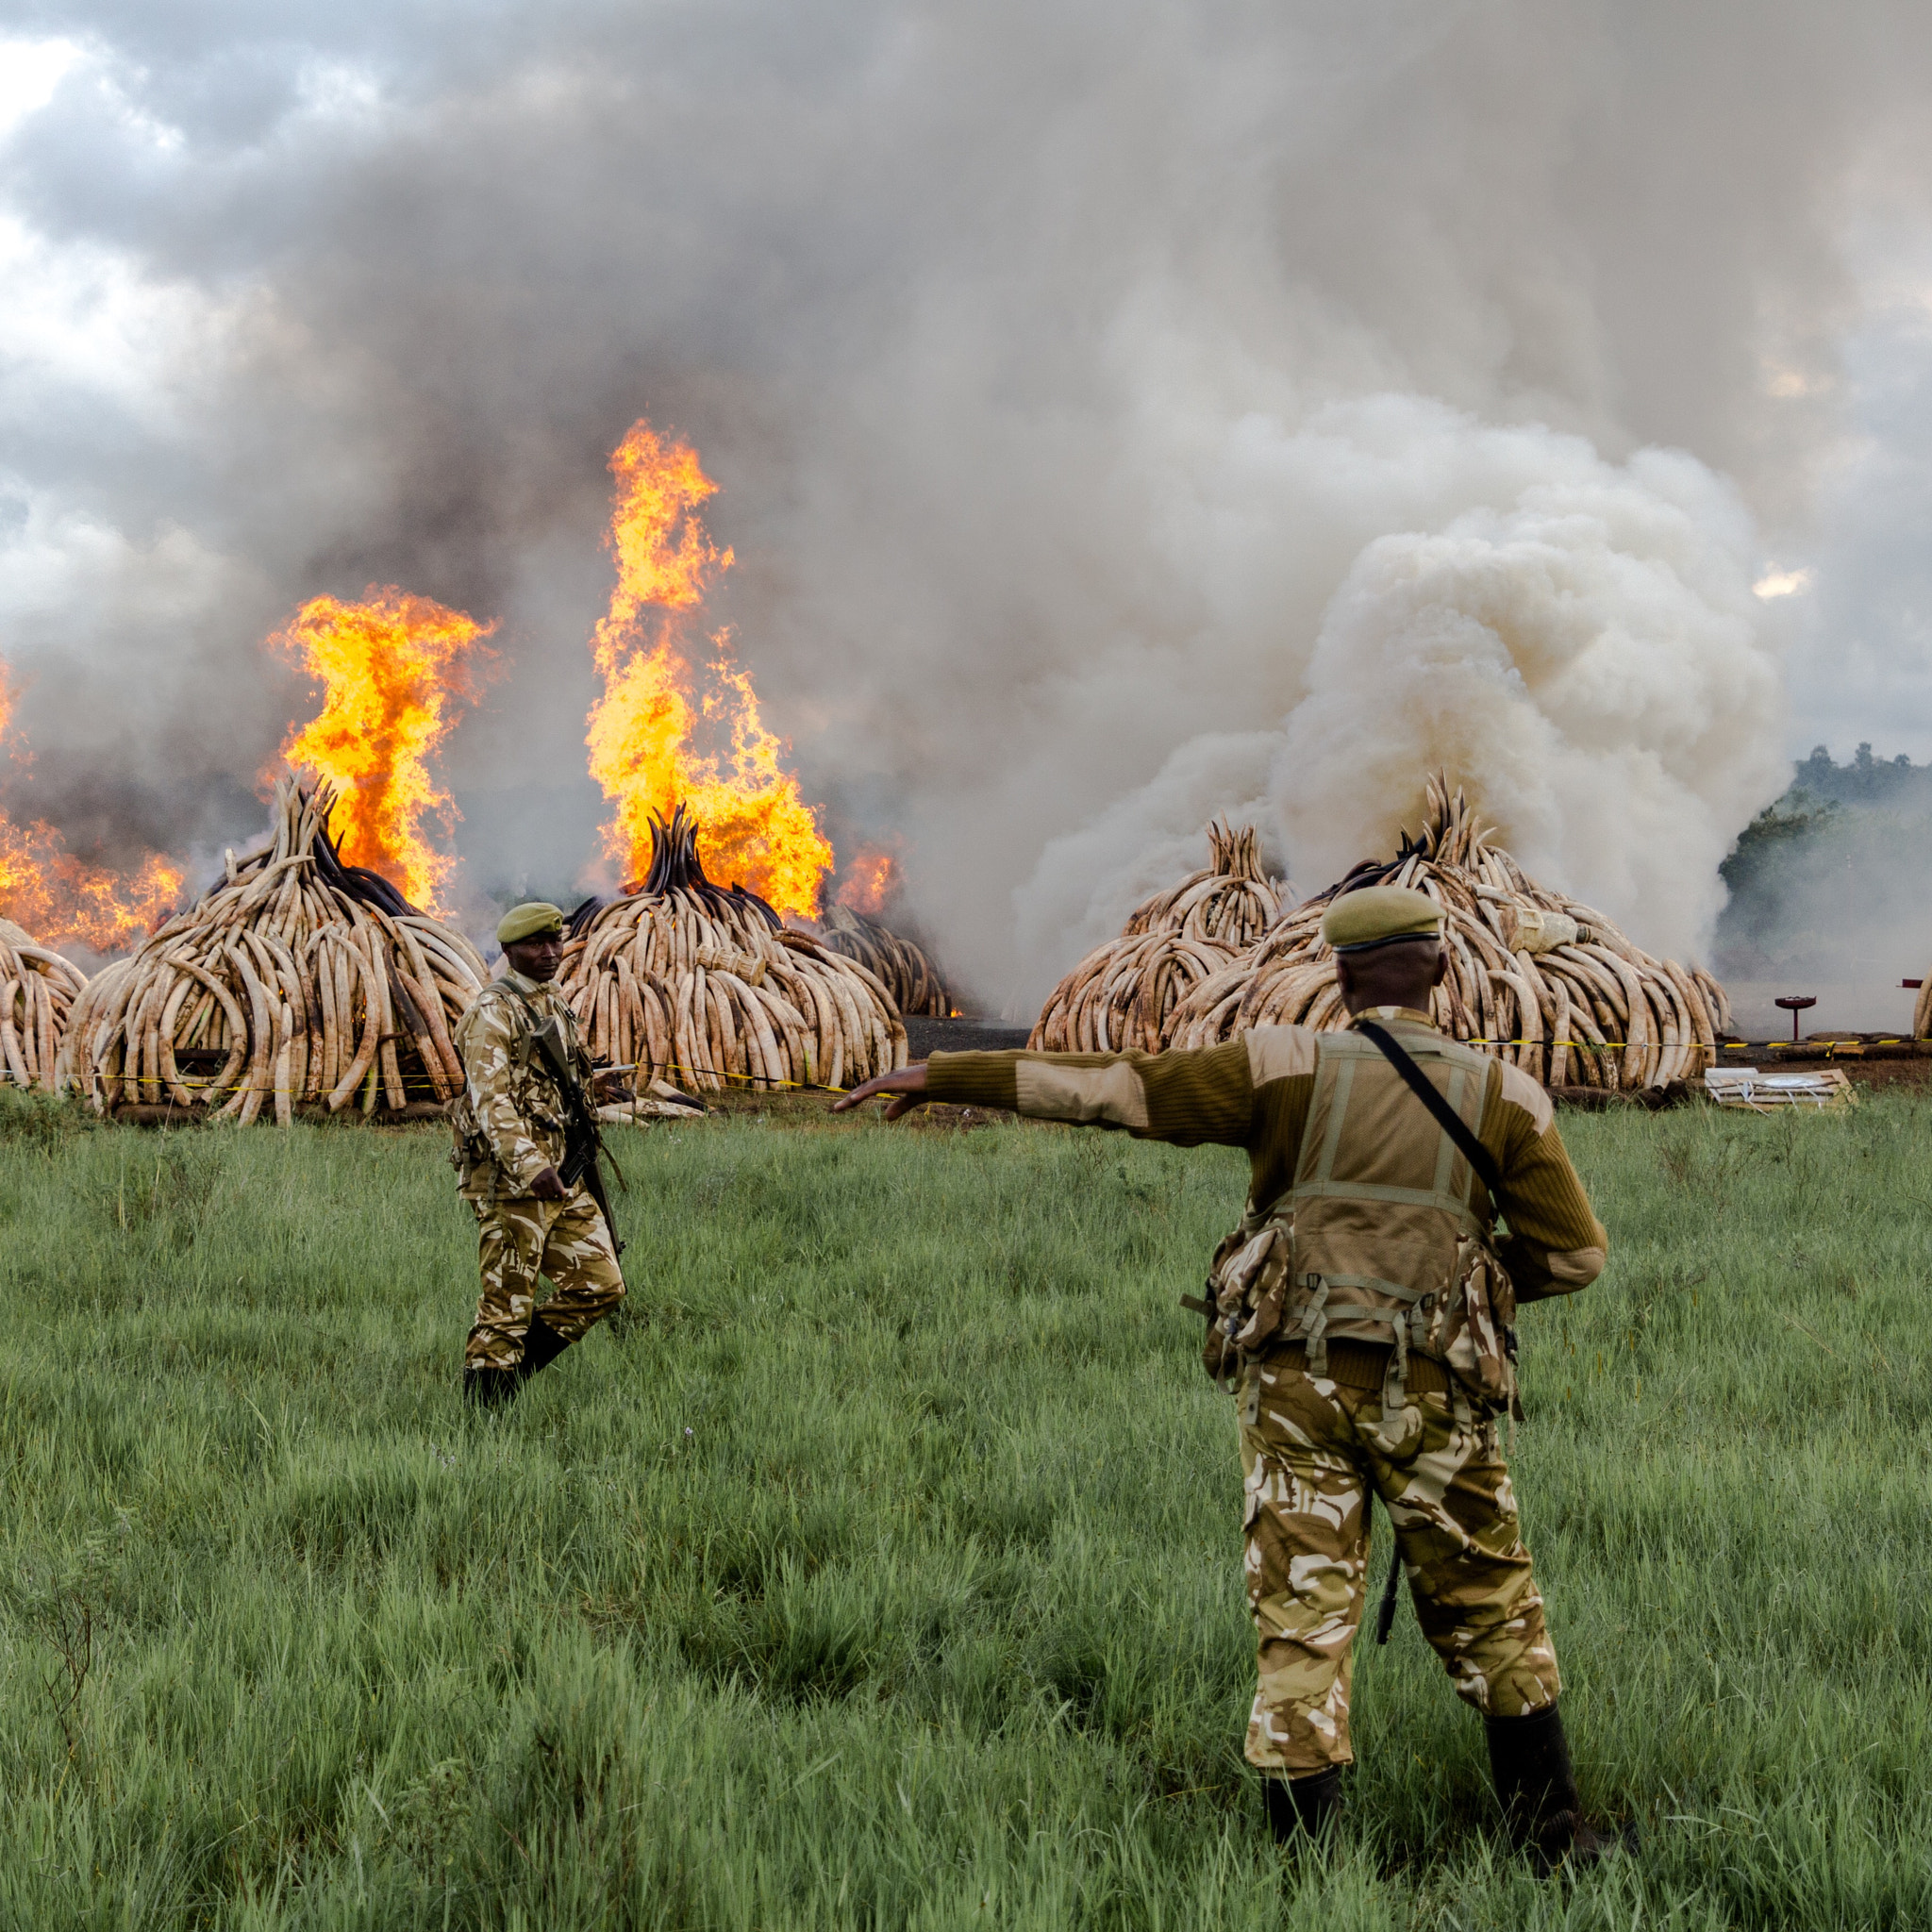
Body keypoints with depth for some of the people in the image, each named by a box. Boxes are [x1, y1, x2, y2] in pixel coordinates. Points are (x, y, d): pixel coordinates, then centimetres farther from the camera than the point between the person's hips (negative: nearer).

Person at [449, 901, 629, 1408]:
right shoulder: (493, 1014, -12)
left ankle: (513, 1368, 20)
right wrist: (530, 1168, -32)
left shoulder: (555, 1005, 17)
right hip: (511, 1181, -9)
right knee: (507, 1305, -5)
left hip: (564, 1179, 9)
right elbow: (490, 1100, -23)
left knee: (600, 1285, 9)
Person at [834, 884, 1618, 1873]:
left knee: (1302, 1620, 3)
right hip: (1431, 1387, 1)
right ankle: (1553, 1834, 22)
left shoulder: (1288, 1067, -2)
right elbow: (1576, 1252, 2)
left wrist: (937, 1073, 1)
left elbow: (1111, 1087, -5)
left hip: (1297, 1378, -1)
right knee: (1489, 1612, 15)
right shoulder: (1505, 1096, 1)